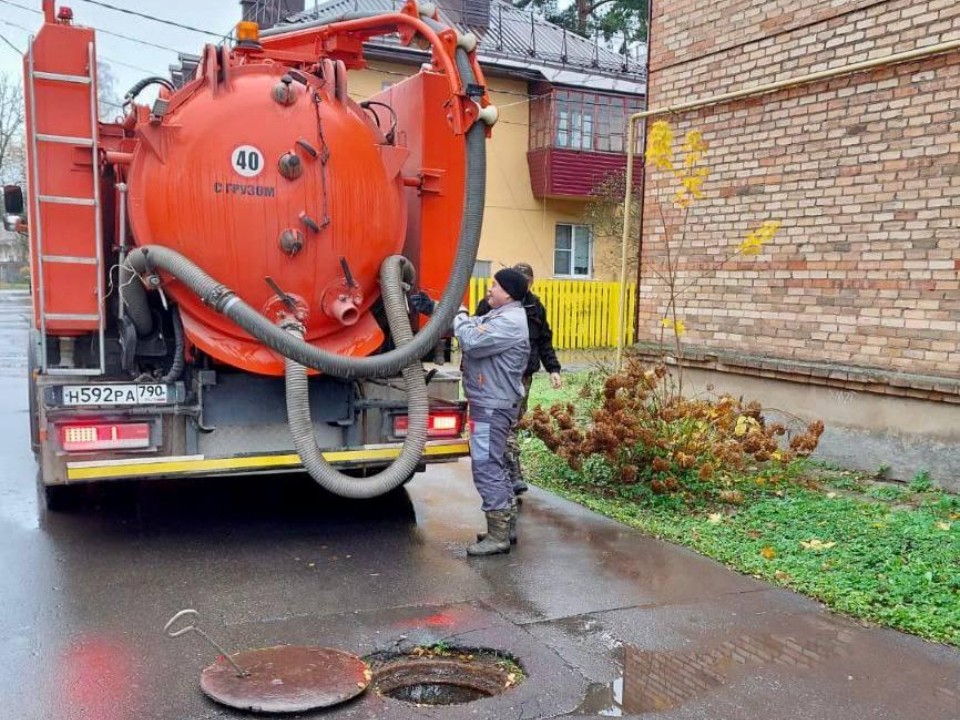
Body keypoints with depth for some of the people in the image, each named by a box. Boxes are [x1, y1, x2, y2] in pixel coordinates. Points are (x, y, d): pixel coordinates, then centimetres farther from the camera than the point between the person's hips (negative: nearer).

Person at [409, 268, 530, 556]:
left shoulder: (510, 322, -18)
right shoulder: (499, 316, 16)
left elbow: (471, 341, -26)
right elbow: (469, 326, 19)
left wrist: (459, 314, -8)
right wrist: (432, 309, 8)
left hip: (492, 407, -11)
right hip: (490, 404, 11)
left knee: (486, 468, -8)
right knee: (494, 465, 17)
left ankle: (498, 537, -2)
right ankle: (506, 525, 26)